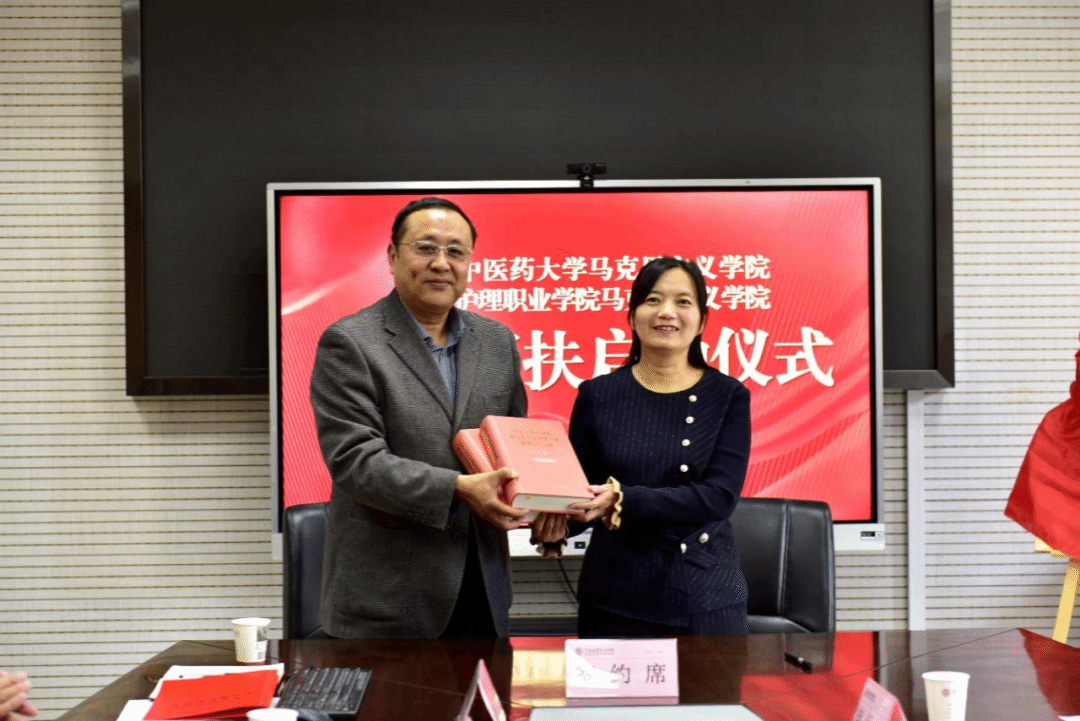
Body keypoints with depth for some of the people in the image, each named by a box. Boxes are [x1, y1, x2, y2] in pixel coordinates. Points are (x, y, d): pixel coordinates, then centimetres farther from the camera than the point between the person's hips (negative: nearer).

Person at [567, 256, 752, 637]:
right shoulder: (597, 395, 2)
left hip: (706, 599, 0)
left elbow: (720, 496, -12)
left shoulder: (728, 396, 0)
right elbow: (577, 491, 4)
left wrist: (623, 500, -24)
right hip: (615, 597, 1)